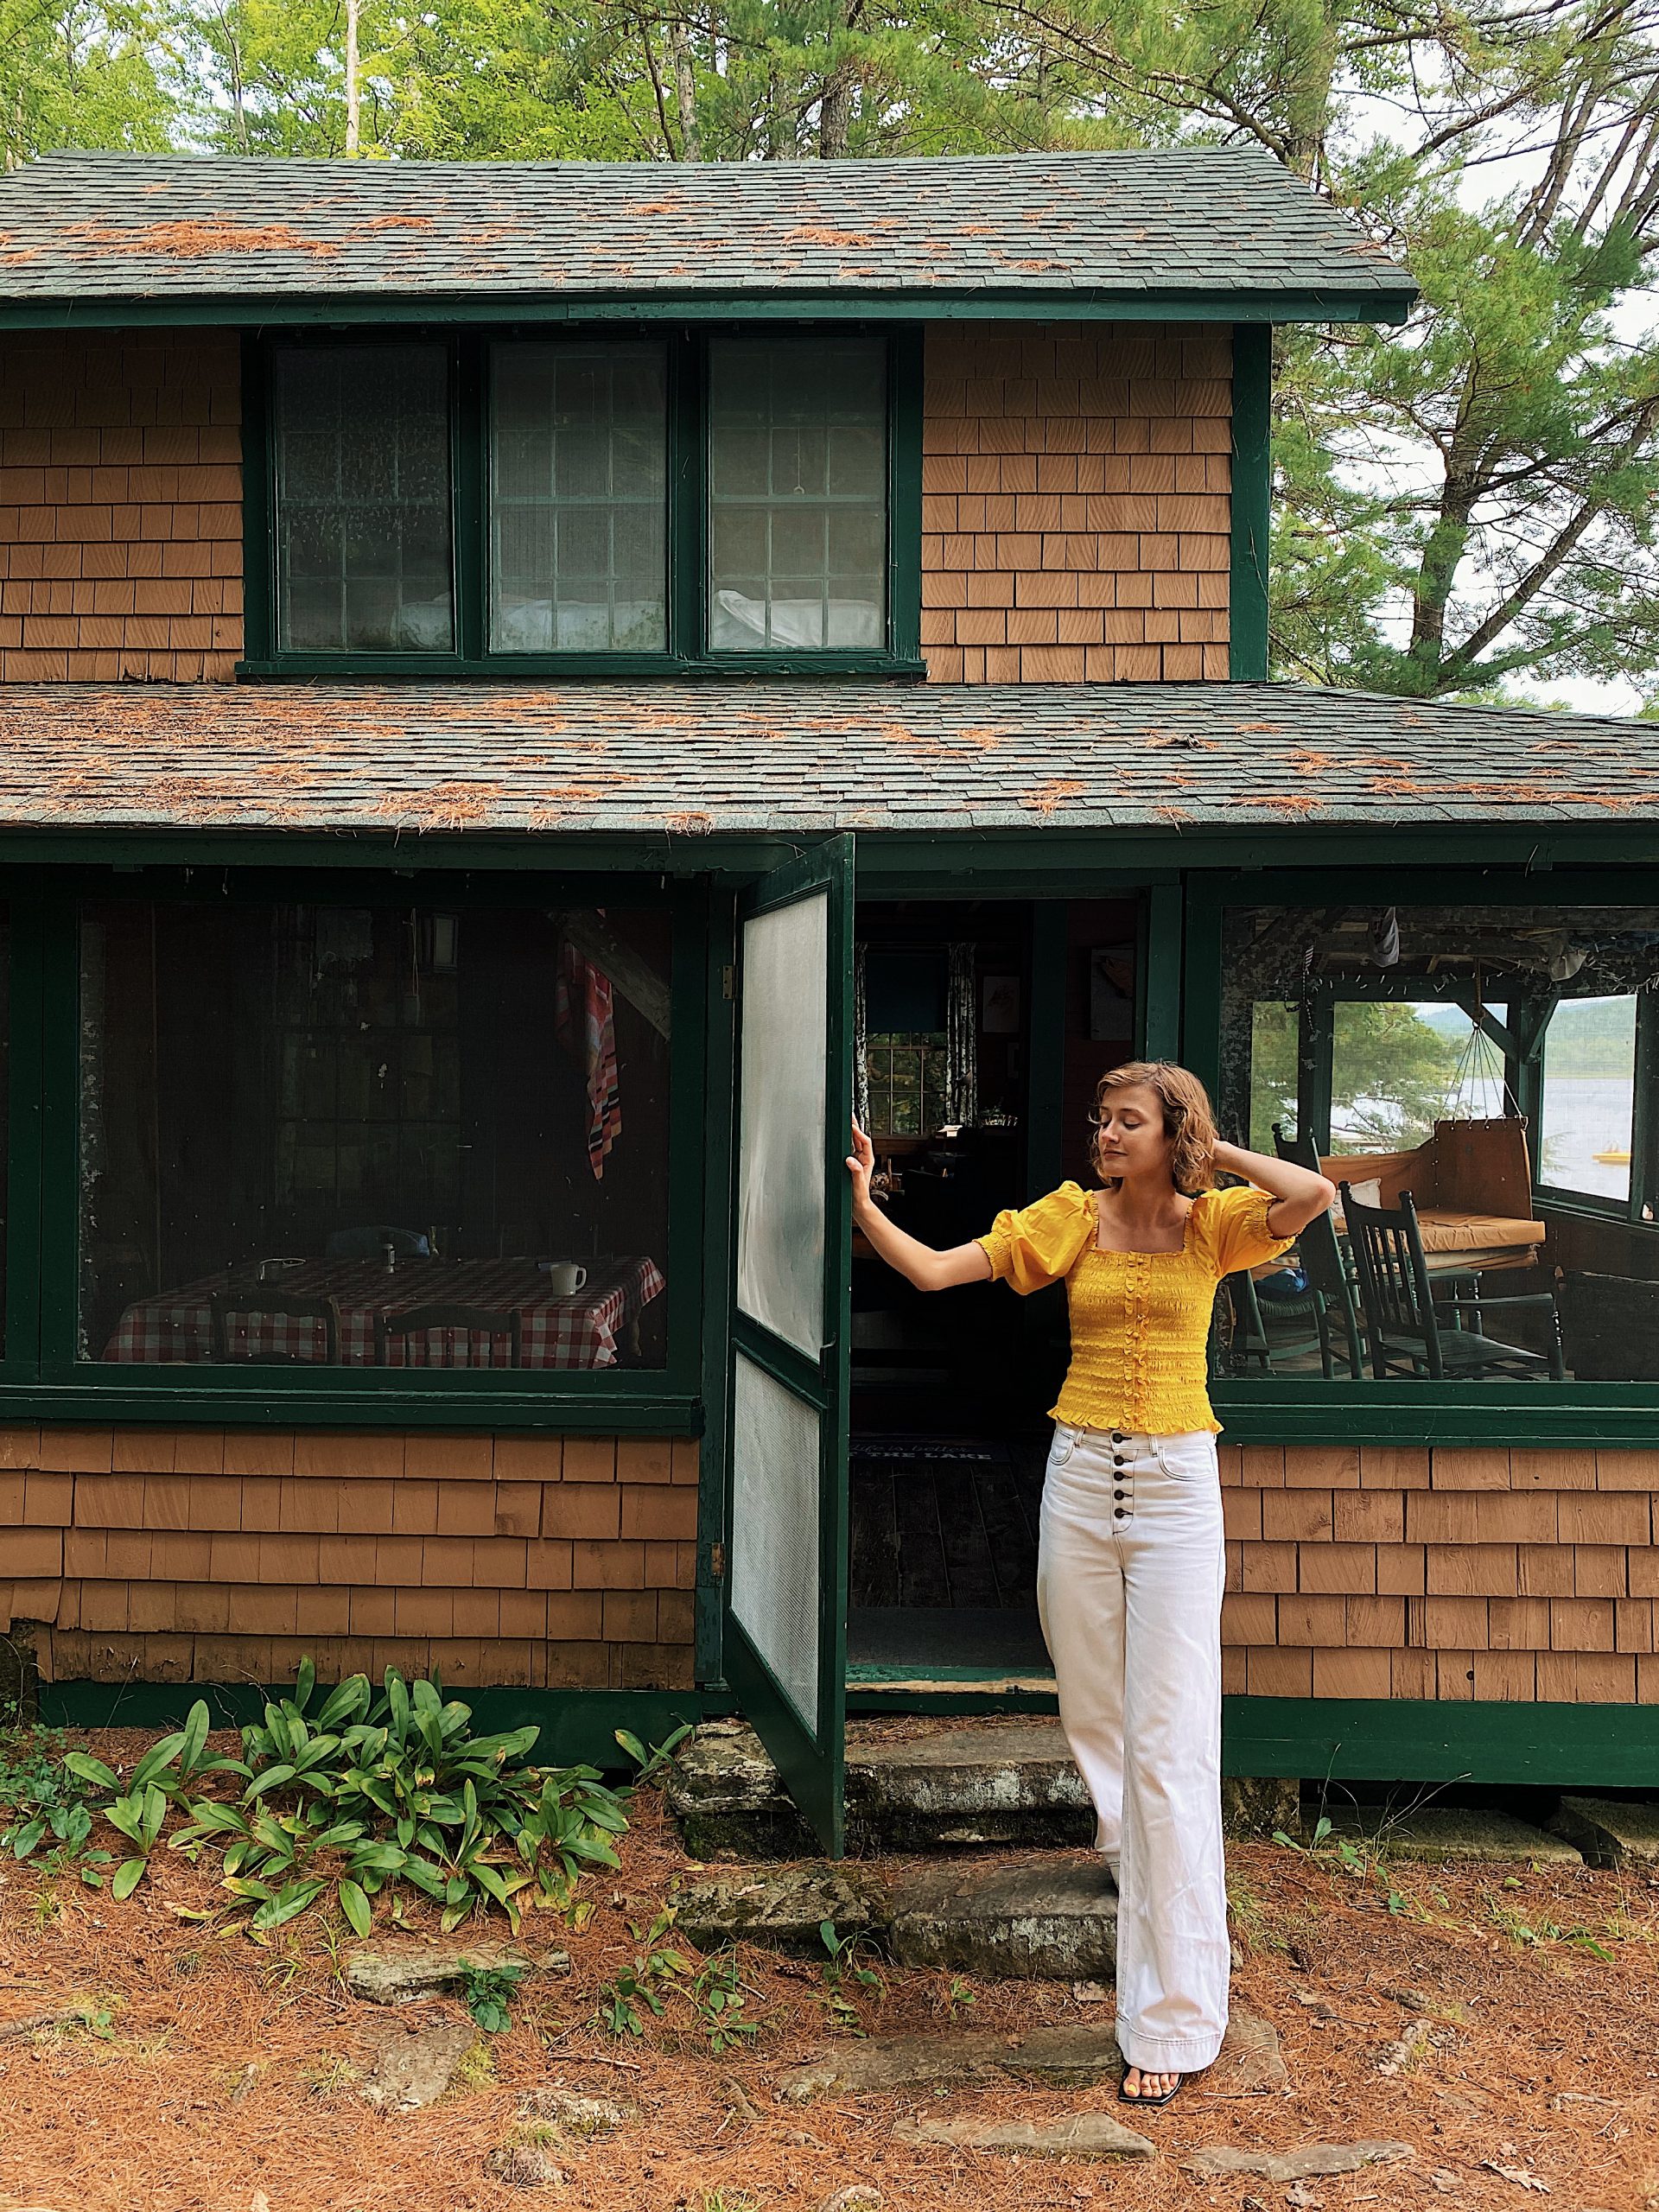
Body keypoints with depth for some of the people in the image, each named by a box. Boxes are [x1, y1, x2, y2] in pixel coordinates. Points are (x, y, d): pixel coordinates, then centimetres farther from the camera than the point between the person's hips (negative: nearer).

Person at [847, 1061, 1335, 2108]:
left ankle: (1176, 2016, 2)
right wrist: (863, 1205, -13)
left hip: (1176, 1481, -3)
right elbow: (934, 1269, -1)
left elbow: (1315, 1195, -20)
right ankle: (1141, 1858, 47)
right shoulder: (1074, 1217, 4)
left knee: (1169, 1739, -5)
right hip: (1082, 1473, 3)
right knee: (1093, 1714, 15)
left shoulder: (1213, 1223, 0)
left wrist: (1216, 1151, -8)